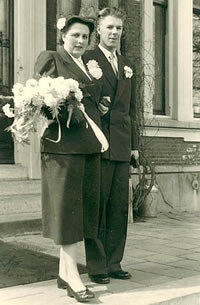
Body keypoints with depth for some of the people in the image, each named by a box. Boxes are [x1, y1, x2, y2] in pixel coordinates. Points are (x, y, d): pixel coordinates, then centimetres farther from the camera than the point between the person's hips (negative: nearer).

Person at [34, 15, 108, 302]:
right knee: (66, 205, -4)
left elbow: (92, 101, 17)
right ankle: (73, 277, 0)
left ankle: (64, 271, 17)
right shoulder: (50, 58, 4)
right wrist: (76, 116, -18)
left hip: (89, 145, 7)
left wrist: (96, 81, 0)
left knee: (82, 207, 8)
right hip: (64, 143, -7)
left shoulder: (88, 65, 23)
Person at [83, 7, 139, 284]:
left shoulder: (127, 65, 20)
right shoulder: (86, 59, 1)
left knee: (119, 207, 8)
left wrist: (134, 144, 15)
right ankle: (96, 266, 8)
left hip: (122, 146, 6)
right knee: (96, 204, -1)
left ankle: (114, 263, 18)